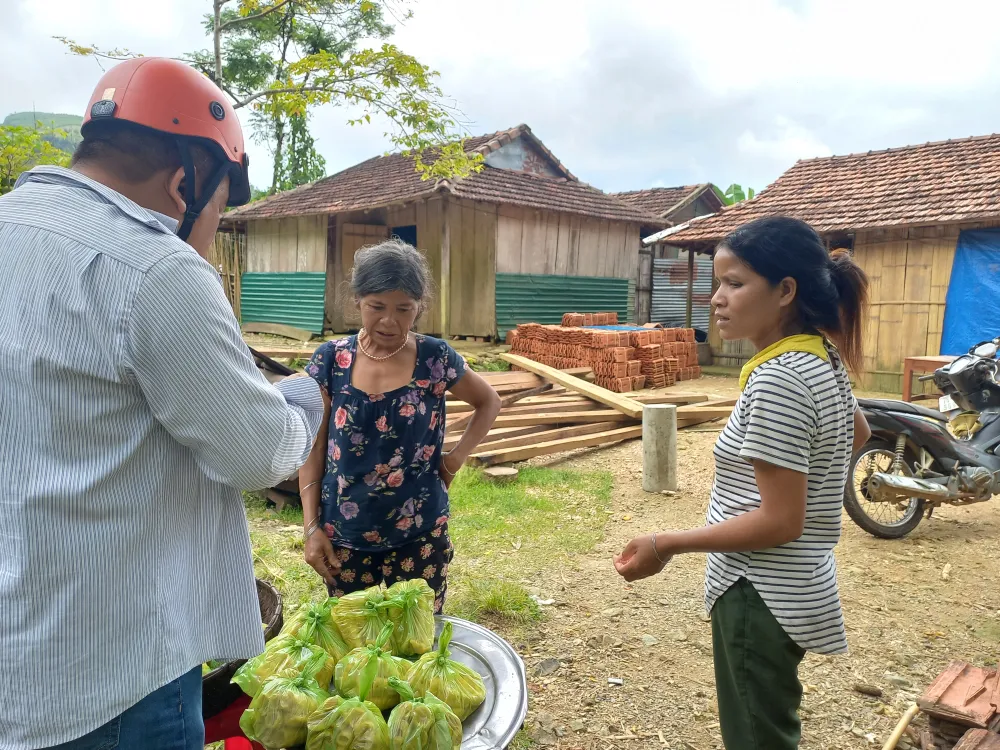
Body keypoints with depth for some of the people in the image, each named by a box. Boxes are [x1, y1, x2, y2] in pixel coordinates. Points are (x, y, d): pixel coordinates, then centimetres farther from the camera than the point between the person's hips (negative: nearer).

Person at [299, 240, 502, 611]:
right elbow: (313, 449, 0)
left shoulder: (435, 358, -8)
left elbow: (489, 402, 9)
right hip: (345, 536, 1)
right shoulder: (330, 360, -6)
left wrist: (457, 457, -3)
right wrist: (311, 527, -3)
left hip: (420, 535, -1)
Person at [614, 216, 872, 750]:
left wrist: (667, 546, -20)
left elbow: (780, 522, -25)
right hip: (789, 589, 9)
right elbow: (858, 433, 24)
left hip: (760, 596, -9)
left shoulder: (777, 378, -25)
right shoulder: (823, 359, 4)